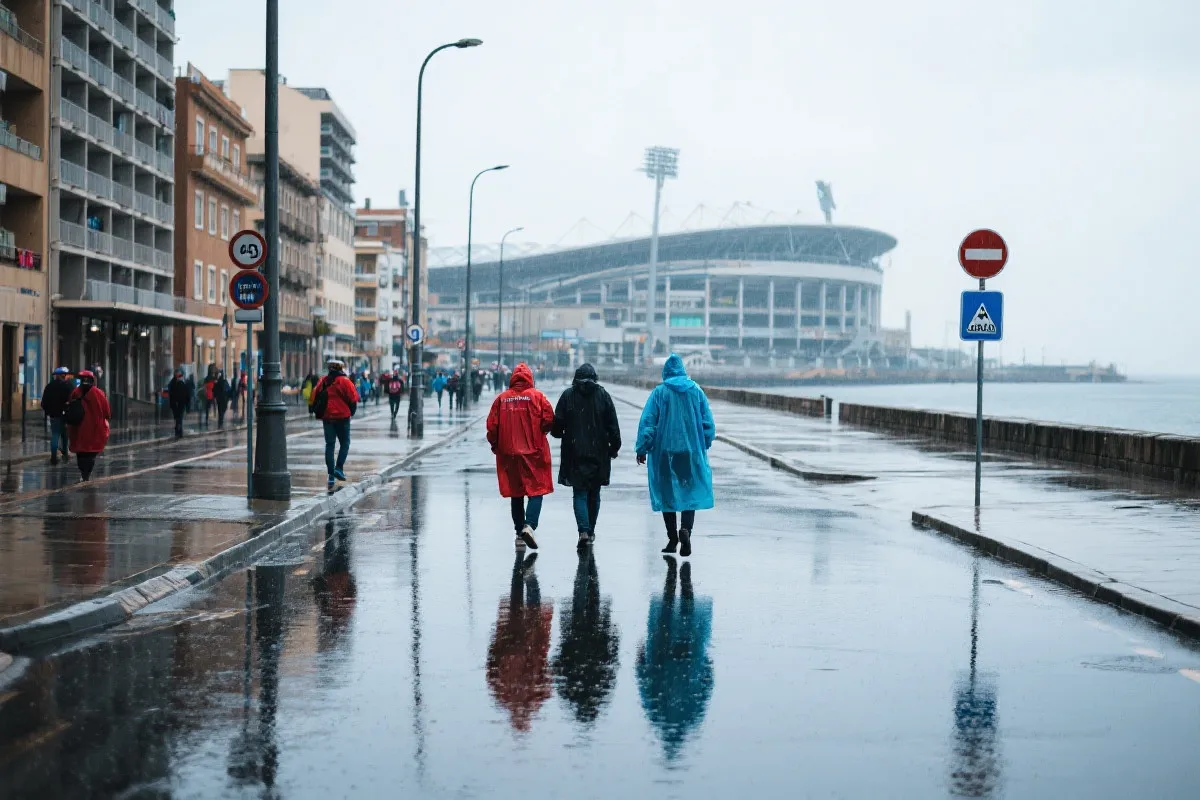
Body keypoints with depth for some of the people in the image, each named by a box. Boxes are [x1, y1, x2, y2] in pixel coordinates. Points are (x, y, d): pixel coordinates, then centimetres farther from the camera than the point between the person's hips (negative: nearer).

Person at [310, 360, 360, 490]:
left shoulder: (322, 381, 6)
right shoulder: (345, 381, -8)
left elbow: (314, 397, 7)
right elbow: (353, 399, -9)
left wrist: (318, 412, 14)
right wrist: (351, 411, 8)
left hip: (327, 418, 4)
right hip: (342, 417, -4)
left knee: (329, 445, 8)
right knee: (344, 443, 9)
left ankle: (331, 474, 4)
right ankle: (338, 468, -5)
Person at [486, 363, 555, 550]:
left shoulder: (501, 398, 1)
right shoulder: (537, 396, -4)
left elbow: (492, 425, 0)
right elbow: (549, 420, -7)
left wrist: (495, 444, 16)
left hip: (508, 453, 3)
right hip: (534, 451, -3)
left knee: (515, 494, 12)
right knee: (536, 490, 1)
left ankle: (519, 534, 16)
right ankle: (529, 525, -20)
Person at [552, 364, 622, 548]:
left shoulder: (568, 395, -3)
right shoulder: (603, 395, 0)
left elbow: (557, 424, -2)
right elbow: (613, 424, -1)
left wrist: (559, 433, 19)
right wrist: (614, 447, 8)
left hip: (575, 453, -1)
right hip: (598, 453, 1)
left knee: (579, 493, 0)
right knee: (594, 494, 14)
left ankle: (584, 530, -17)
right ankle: (591, 531, 21)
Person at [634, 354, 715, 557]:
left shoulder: (660, 392, -4)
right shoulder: (697, 391, 2)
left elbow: (647, 422, -6)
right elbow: (708, 423, 5)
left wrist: (642, 449, -1)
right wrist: (704, 445, 17)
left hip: (665, 451, -1)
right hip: (692, 451, 1)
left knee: (667, 494, 10)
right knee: (691, 492, 5)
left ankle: (672, 538, 11)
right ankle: (686, 528, -19)